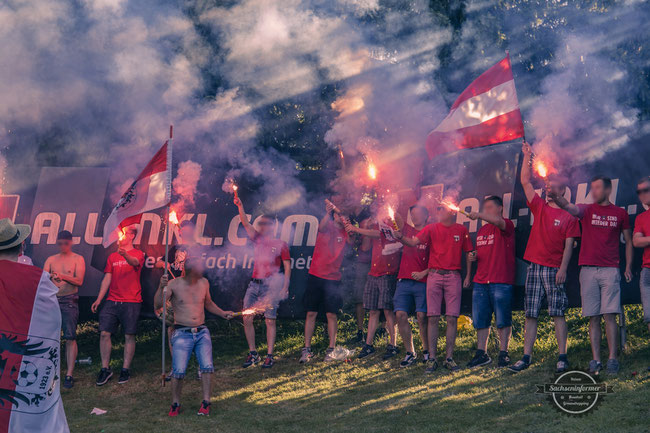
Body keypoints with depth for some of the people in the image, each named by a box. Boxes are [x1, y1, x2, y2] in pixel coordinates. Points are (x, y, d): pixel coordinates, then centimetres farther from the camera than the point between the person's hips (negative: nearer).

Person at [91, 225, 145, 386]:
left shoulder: (137, 254, 2)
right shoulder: (112, 256, 16)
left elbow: (134, 262, -22)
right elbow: (107, 279, 14)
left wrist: (125, 255, -44)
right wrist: (99, 299, 7)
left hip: (131, 302, -4)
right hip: (112, 301, 4)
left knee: (129, 336, -1)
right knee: (104, 333, -4)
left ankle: (125, 369, 7)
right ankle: (105, 369, 3)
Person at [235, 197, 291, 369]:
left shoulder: (281, 244, 2)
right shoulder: (258, 240, 13)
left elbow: (287, 267, 1)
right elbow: (246, 223, 5)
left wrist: (285, 287, -8)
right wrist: (240, 207, -9)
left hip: (270, 286, -5)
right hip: (254, 284, 5)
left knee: (270, 320, -5)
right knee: (247, 318, -1)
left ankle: (270, 356, -1)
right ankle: (252, 353, 9)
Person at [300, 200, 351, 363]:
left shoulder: (345, 232, 5)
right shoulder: (327, 226, 5)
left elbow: (353, 242, -14)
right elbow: (321, 227, -17)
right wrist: (328, 213, -38)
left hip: (333, 278, 0)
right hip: (316, 276, 0)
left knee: (331, 314, -1)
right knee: (311, 313, 2)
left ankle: (331, 349, 6)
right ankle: (307, 348, 6)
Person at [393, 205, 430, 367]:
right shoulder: (408, 230, 16)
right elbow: (395, 217, 6)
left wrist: (424, 273, -11)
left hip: (422, 281, -4)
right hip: (404, 280, 4)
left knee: (422, 316, -8)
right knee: (401, 314, -7)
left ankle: (426, 350, 9)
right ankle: (410, 353, 1)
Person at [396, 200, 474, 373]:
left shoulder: (461, 230, 8)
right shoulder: (431, 228, 6)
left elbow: (468, 253, 13)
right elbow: (414, 242, -6)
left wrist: (468, 276, 7)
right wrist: (400, 237, -26)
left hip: (453, 276, 0)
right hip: (434, 275, 0)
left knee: (452, 318, -1)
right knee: (433, 317, -2)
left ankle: (449, 357, 5)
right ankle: (432, 357, 1)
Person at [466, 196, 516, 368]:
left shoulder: (507, 225, -1)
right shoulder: (482, 230, 21)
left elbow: (498, 222, -25)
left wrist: (480, 215, -36)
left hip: (501, 282, -7)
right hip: (480, 281, 7)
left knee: (503, 321, -3)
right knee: (480, 320, 6)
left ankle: (503, 353, 4)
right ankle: (482, 354, 13)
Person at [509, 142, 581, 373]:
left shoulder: (568, 215, 2)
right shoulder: (539, 207, 13)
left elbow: (568, 245, -3)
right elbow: (525, 182, 9)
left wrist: (563, 268, -13)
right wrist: (527, 157, 5)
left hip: (554, 269, -4)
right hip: (534, 267, 4)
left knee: (558, 314, -3)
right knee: (530, 315, 3)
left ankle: (562, 358, 0)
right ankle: (526, 357, 5)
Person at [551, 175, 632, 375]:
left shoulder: (620, 214, 10)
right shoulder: (587, 210, 9)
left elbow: (628, 241, 15)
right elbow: (572, 208, -12)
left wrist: (628, 266, 5)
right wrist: (560, 200, -34)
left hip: (610, 270, -1)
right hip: (588, 269, 1)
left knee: (609, 315, -8)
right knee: (593, 317, 2)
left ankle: (613, 359, -7)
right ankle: (595, 360, 4)